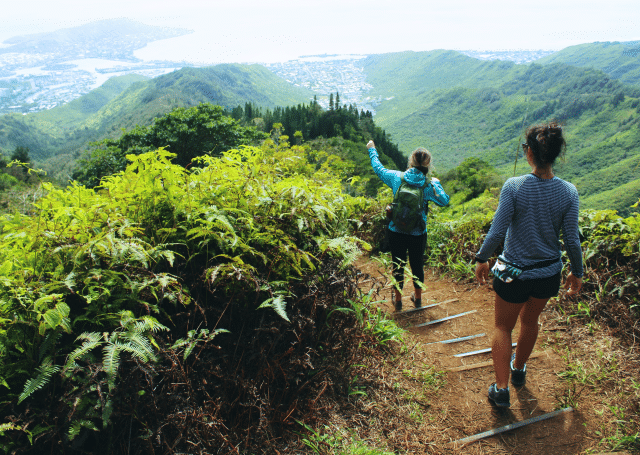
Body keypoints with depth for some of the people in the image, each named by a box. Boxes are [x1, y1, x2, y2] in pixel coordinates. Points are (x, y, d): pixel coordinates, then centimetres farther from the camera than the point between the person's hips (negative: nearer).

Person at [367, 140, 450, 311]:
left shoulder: (397, 177, -9)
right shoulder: (429, 186, -12)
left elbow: (378, 168, 7)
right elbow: (444, 201, 0)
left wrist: (372, 149, 22)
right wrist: (437, 183, 14)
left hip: (397, 232, 1)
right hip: (418, 234, 0)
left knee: (398, 265, 14)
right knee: (417, 265, 18)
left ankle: (398, 299, 28)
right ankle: (418, 297, 36)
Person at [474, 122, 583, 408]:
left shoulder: (514, 187, -20)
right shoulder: (568, 192, -11)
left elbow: (496, 232, -18)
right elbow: (571, 240, -7)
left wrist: (481, 259, -2)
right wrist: (577, 272, 9)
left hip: (513, 272, -3)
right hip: (548, 273, 4)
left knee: (503, 327, 16)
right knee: (530, 321, 27)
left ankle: (502, 389, 13)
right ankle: (519, 369, 50)